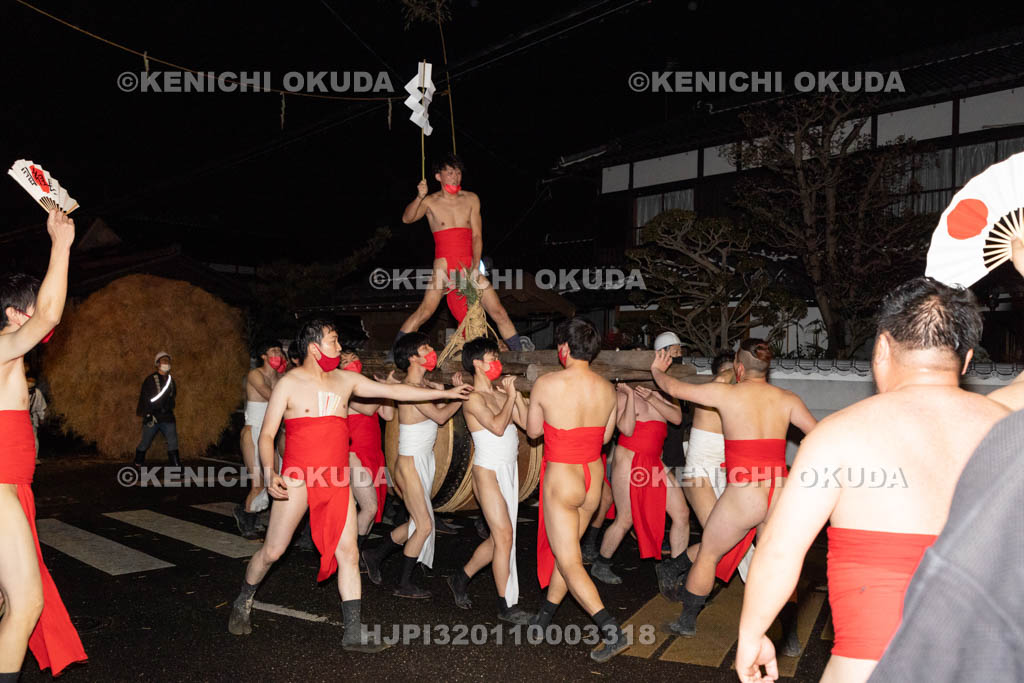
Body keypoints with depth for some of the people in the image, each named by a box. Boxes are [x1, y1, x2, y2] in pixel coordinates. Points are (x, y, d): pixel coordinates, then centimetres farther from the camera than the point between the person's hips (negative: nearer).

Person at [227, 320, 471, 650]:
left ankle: (354, 634, 8)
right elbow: (267, 434, -4)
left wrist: (446, 393, 11)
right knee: (272, 551, 4)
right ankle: (243, 604, 34)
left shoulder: (345, 381, 8)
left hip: (337, 483, 4)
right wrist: (269, 475, -20)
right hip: (298, 480, -4)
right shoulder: (289, 384, -4)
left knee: (348, 554, 1)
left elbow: (394, 391, 12)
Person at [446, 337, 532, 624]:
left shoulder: (499, 393, 13)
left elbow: (526, 423, 8)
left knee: (500, 538, 12)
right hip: (488, 471, -8)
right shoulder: (474, 397, -10)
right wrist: (510, 397, -12)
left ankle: (461, 578, 31)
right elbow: (497, 426, -22)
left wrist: (516, 394, 0)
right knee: (504, 536, -7)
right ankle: (506, 606, 3)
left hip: (508, 470, 8)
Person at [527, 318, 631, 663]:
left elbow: (533, 431, -3)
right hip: (592, 480, 6)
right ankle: (546, 614, 37)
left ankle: (612, 631, -6)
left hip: (561, 480, -6)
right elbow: (606, 435, 10)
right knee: (566, 548, 21)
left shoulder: (545, 384, -17)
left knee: (569, 562, 2)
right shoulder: (607, 389, -3)